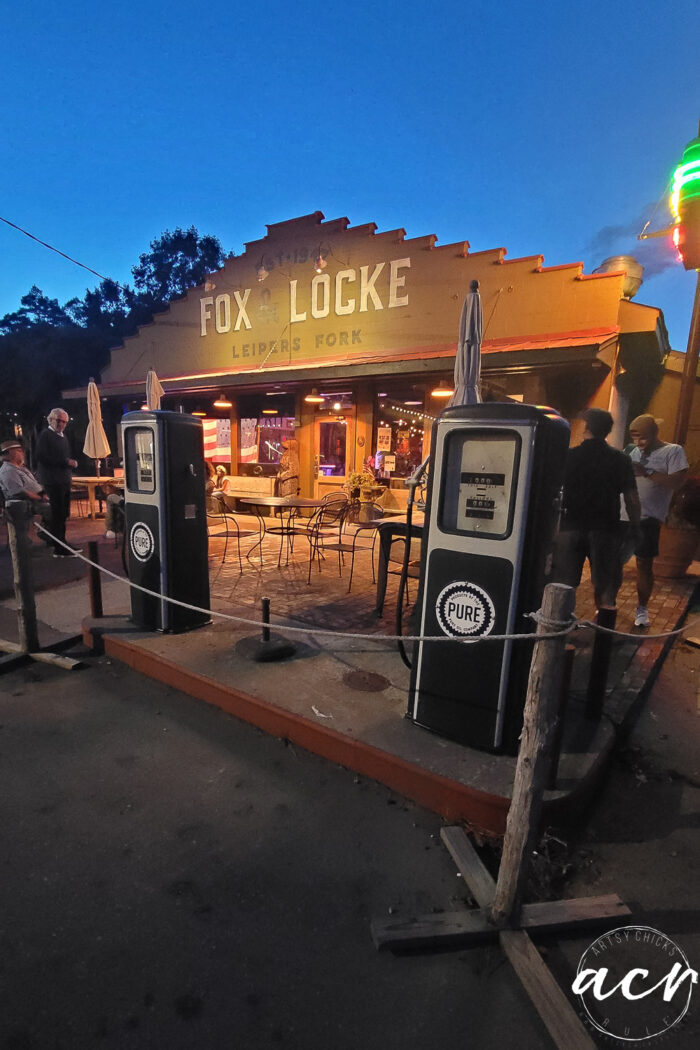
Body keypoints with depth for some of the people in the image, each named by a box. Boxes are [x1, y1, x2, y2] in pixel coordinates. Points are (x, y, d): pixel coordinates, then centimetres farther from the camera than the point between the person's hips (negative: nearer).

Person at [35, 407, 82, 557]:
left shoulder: (62, 436, 19)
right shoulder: (45, 435, -7)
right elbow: (42, 457, -17)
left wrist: (71, 462, 10)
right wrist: (65, 461, -19)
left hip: (64, 480, 8)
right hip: (53, 482, -8)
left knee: (63, 514, 12)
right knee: (57, 514, -6)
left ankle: (62, 544, 21)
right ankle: (59, 549, -2)